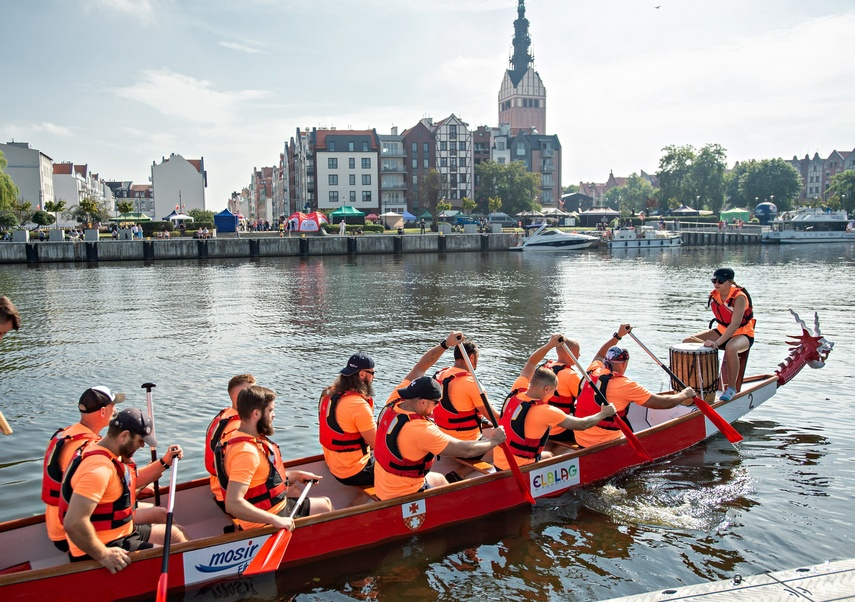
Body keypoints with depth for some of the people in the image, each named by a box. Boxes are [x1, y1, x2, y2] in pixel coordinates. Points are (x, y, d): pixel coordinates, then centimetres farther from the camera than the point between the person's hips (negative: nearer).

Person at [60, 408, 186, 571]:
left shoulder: (109, 454, 4)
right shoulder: (99, 468, -29)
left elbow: (133, 481, 23)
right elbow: (73, 523, -36)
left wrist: (165, 462, 11)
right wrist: (103, 555, -27)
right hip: (101, 548, -11)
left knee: (176, 533, 19)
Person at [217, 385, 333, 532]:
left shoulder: (251, 439, 3)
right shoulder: (246, 451, -29)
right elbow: (232, 504, -36)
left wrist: (297, 475, 16)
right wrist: (276, 520, -35)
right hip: (265, 524, -10)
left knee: (325, 504, 19)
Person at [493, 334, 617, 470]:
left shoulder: (515, 393, -7)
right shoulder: (545, 412, -24)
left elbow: (531, 362, 10)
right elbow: (582, 425, -14)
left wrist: (550, 345, 9)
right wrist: (604, 413, 2)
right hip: (519, 470, -7)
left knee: (547, 455, 29)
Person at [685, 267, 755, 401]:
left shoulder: (739, 297, -24)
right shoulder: (714, 295, -4)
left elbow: (735, 324, -35)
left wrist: (717, 342, -44)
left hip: (743, 334, -7)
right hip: (722, 331, 7)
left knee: (730, 348, -43)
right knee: (688, 342, -8)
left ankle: (732, 388, -25)